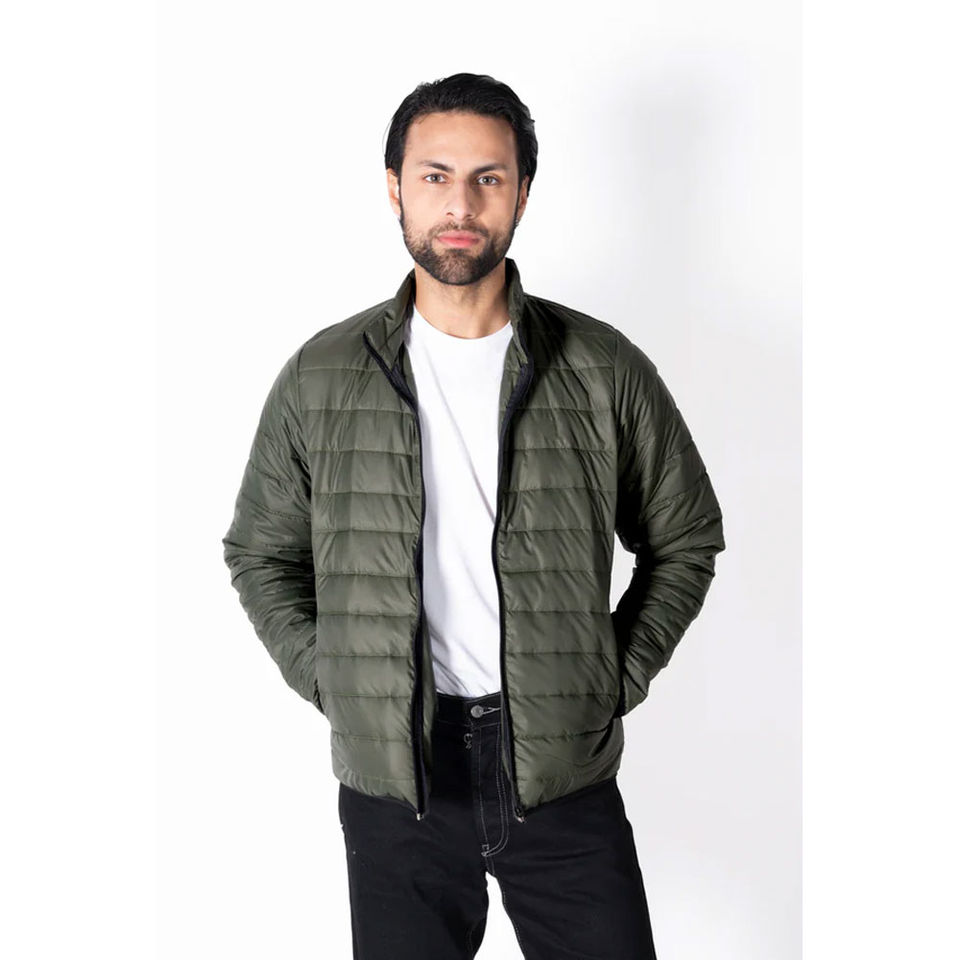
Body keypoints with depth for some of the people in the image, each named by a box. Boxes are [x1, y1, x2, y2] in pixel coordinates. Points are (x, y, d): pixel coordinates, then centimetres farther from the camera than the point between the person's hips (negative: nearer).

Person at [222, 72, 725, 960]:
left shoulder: (606, 370, -3)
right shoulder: (320, 378, -1)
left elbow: (685, 540, 8)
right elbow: (261, 554, 11)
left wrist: (615, 682, 0)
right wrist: (332, 685, 0)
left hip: (565, 774, 0)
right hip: (393, 781, 0)